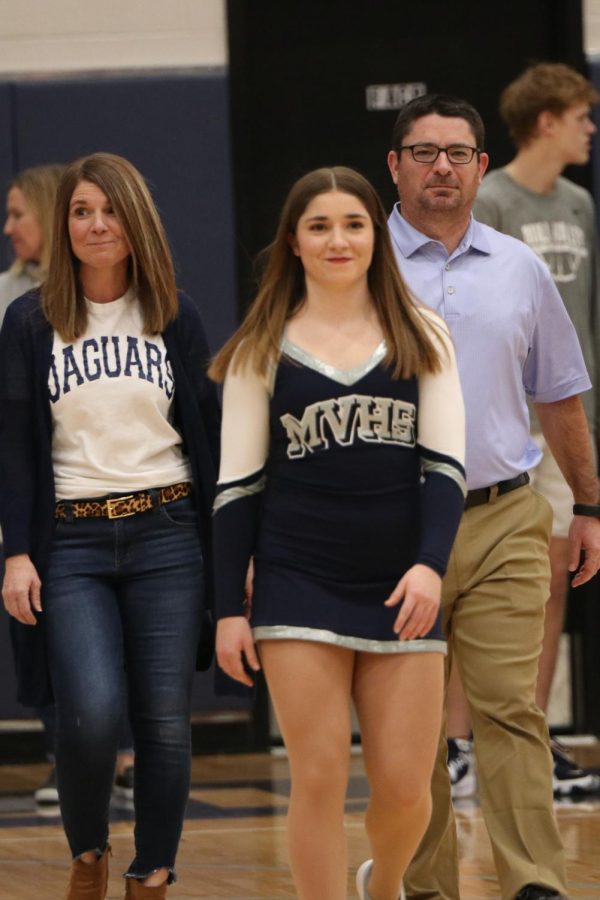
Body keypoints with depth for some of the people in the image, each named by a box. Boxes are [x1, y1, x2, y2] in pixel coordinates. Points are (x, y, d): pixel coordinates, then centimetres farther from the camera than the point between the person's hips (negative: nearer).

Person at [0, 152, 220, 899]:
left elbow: (208, 436, 10)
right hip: (72, 540, -2)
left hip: (167, 534, 2)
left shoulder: (176, 319, 8)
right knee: (93, 713, -17)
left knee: (165, 722, -2)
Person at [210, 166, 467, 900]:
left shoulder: (422, 338, 6)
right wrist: (229, 607, 0)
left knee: (404, 786, 1)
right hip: (298, 584, -1)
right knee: (319, 779, -5)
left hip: (400, 589, 1)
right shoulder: (261, 350, 4)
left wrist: (430, 564, -15)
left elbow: (445, 463, 1)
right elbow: (237, 485, 5)